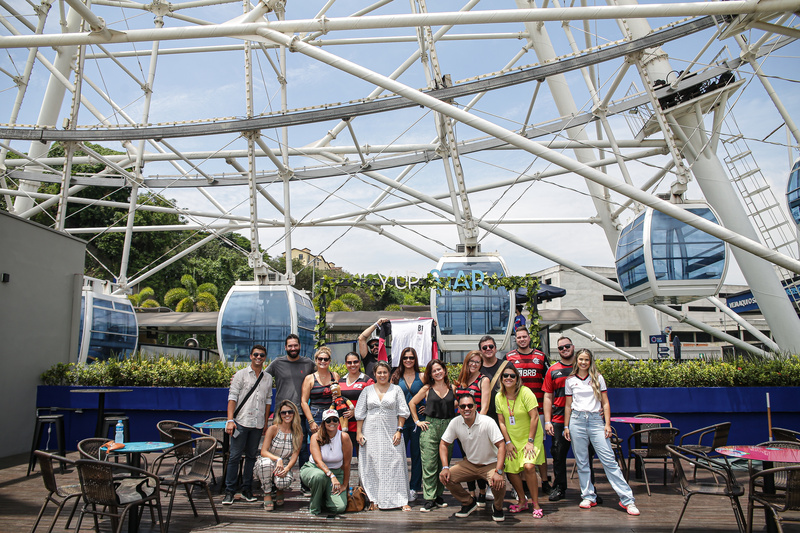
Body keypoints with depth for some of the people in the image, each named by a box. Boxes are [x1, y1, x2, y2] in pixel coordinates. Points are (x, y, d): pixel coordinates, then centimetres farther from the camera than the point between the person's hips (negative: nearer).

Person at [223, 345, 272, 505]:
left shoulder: (268, 378, 11)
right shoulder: (241, 374, 1)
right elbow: (232, 397, -2)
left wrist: (266, 422, 13)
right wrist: (230, 420, -10)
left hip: (258, 424, 3)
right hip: (241, 422, -3)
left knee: (251, 456, 9)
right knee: (235, 456, -2)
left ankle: (247, 489, 18)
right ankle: (229, 491, 6)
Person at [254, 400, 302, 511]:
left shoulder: (298, 433, -1)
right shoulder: (273, 429, -8)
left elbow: (295, 455, -4)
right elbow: (263, 452, -13)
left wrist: (286, 469, -23)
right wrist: (278, 459, -30)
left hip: (285, 466, 1)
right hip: (268, 464, -1)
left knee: (284, 482, -33)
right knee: (266, 462, -38)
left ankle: (279, 490, 8)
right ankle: (267, 494, -13)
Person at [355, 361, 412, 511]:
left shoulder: (396, 390, 7)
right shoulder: (367, 390, 9)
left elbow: (402, 412, 4)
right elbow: (360, 413, 9)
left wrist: (399, 431, -5)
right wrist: (359, 432, 2)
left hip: (391, 433, -1)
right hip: (372, 433, 1)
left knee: (395, 464, -5)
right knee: (373, 464, 0)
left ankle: (401, 500, -1)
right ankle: (374, 499, 7)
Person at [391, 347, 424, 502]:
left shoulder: (421, 377, 4)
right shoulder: (396, 377, 6)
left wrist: (426, 408, -6)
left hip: (417, 419, 0)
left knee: (416, 453, 5)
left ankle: (414, 488, 16)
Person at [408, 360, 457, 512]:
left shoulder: (452, 388, 7)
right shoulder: (427, 389, 3)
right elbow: (412, 403, 10)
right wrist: (417, 421, 4)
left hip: (448, 427, 2)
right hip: (430, 427, -2)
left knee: (444, 465, 7)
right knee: (429, 465, -5)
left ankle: (438, 495, 19)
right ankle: (429, 499, -1)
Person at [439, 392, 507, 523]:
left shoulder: (487, 422, -22)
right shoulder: (455, 422, -11)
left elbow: (501, 446, -23)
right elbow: (444, 444, -1)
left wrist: (498, 472, -33)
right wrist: (445, 467, -13)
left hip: (490, 464, -4)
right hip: (469, 463, 4)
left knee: (499, 483, -32)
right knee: (446, 477, -15)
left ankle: (497, 508, 5)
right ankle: (468, 503, 12)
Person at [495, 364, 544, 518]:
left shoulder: (525, 392, -17)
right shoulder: (499, 396, -2)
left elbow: (534, 417, -17)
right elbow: (501, 422, 2)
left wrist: (530, 441, -18)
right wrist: (508, 442, -4)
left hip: (530, 437, -5)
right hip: (513, 439, 5)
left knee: (528, 466, -21)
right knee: (510, 470, -1)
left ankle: (536, 504, -4)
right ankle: (522, 502, 23)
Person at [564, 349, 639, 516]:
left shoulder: (598, 378, 7)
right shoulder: (571, 380, 9)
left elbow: (605, 403, 7)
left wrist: (607, 424, -2)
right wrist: (566, 426, 8)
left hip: (596, 420, -1)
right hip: (577, 420, 1)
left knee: (609, 460, -6)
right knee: (581, 461, 4)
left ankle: (627, 499, -3)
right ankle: (588, 496, 14)